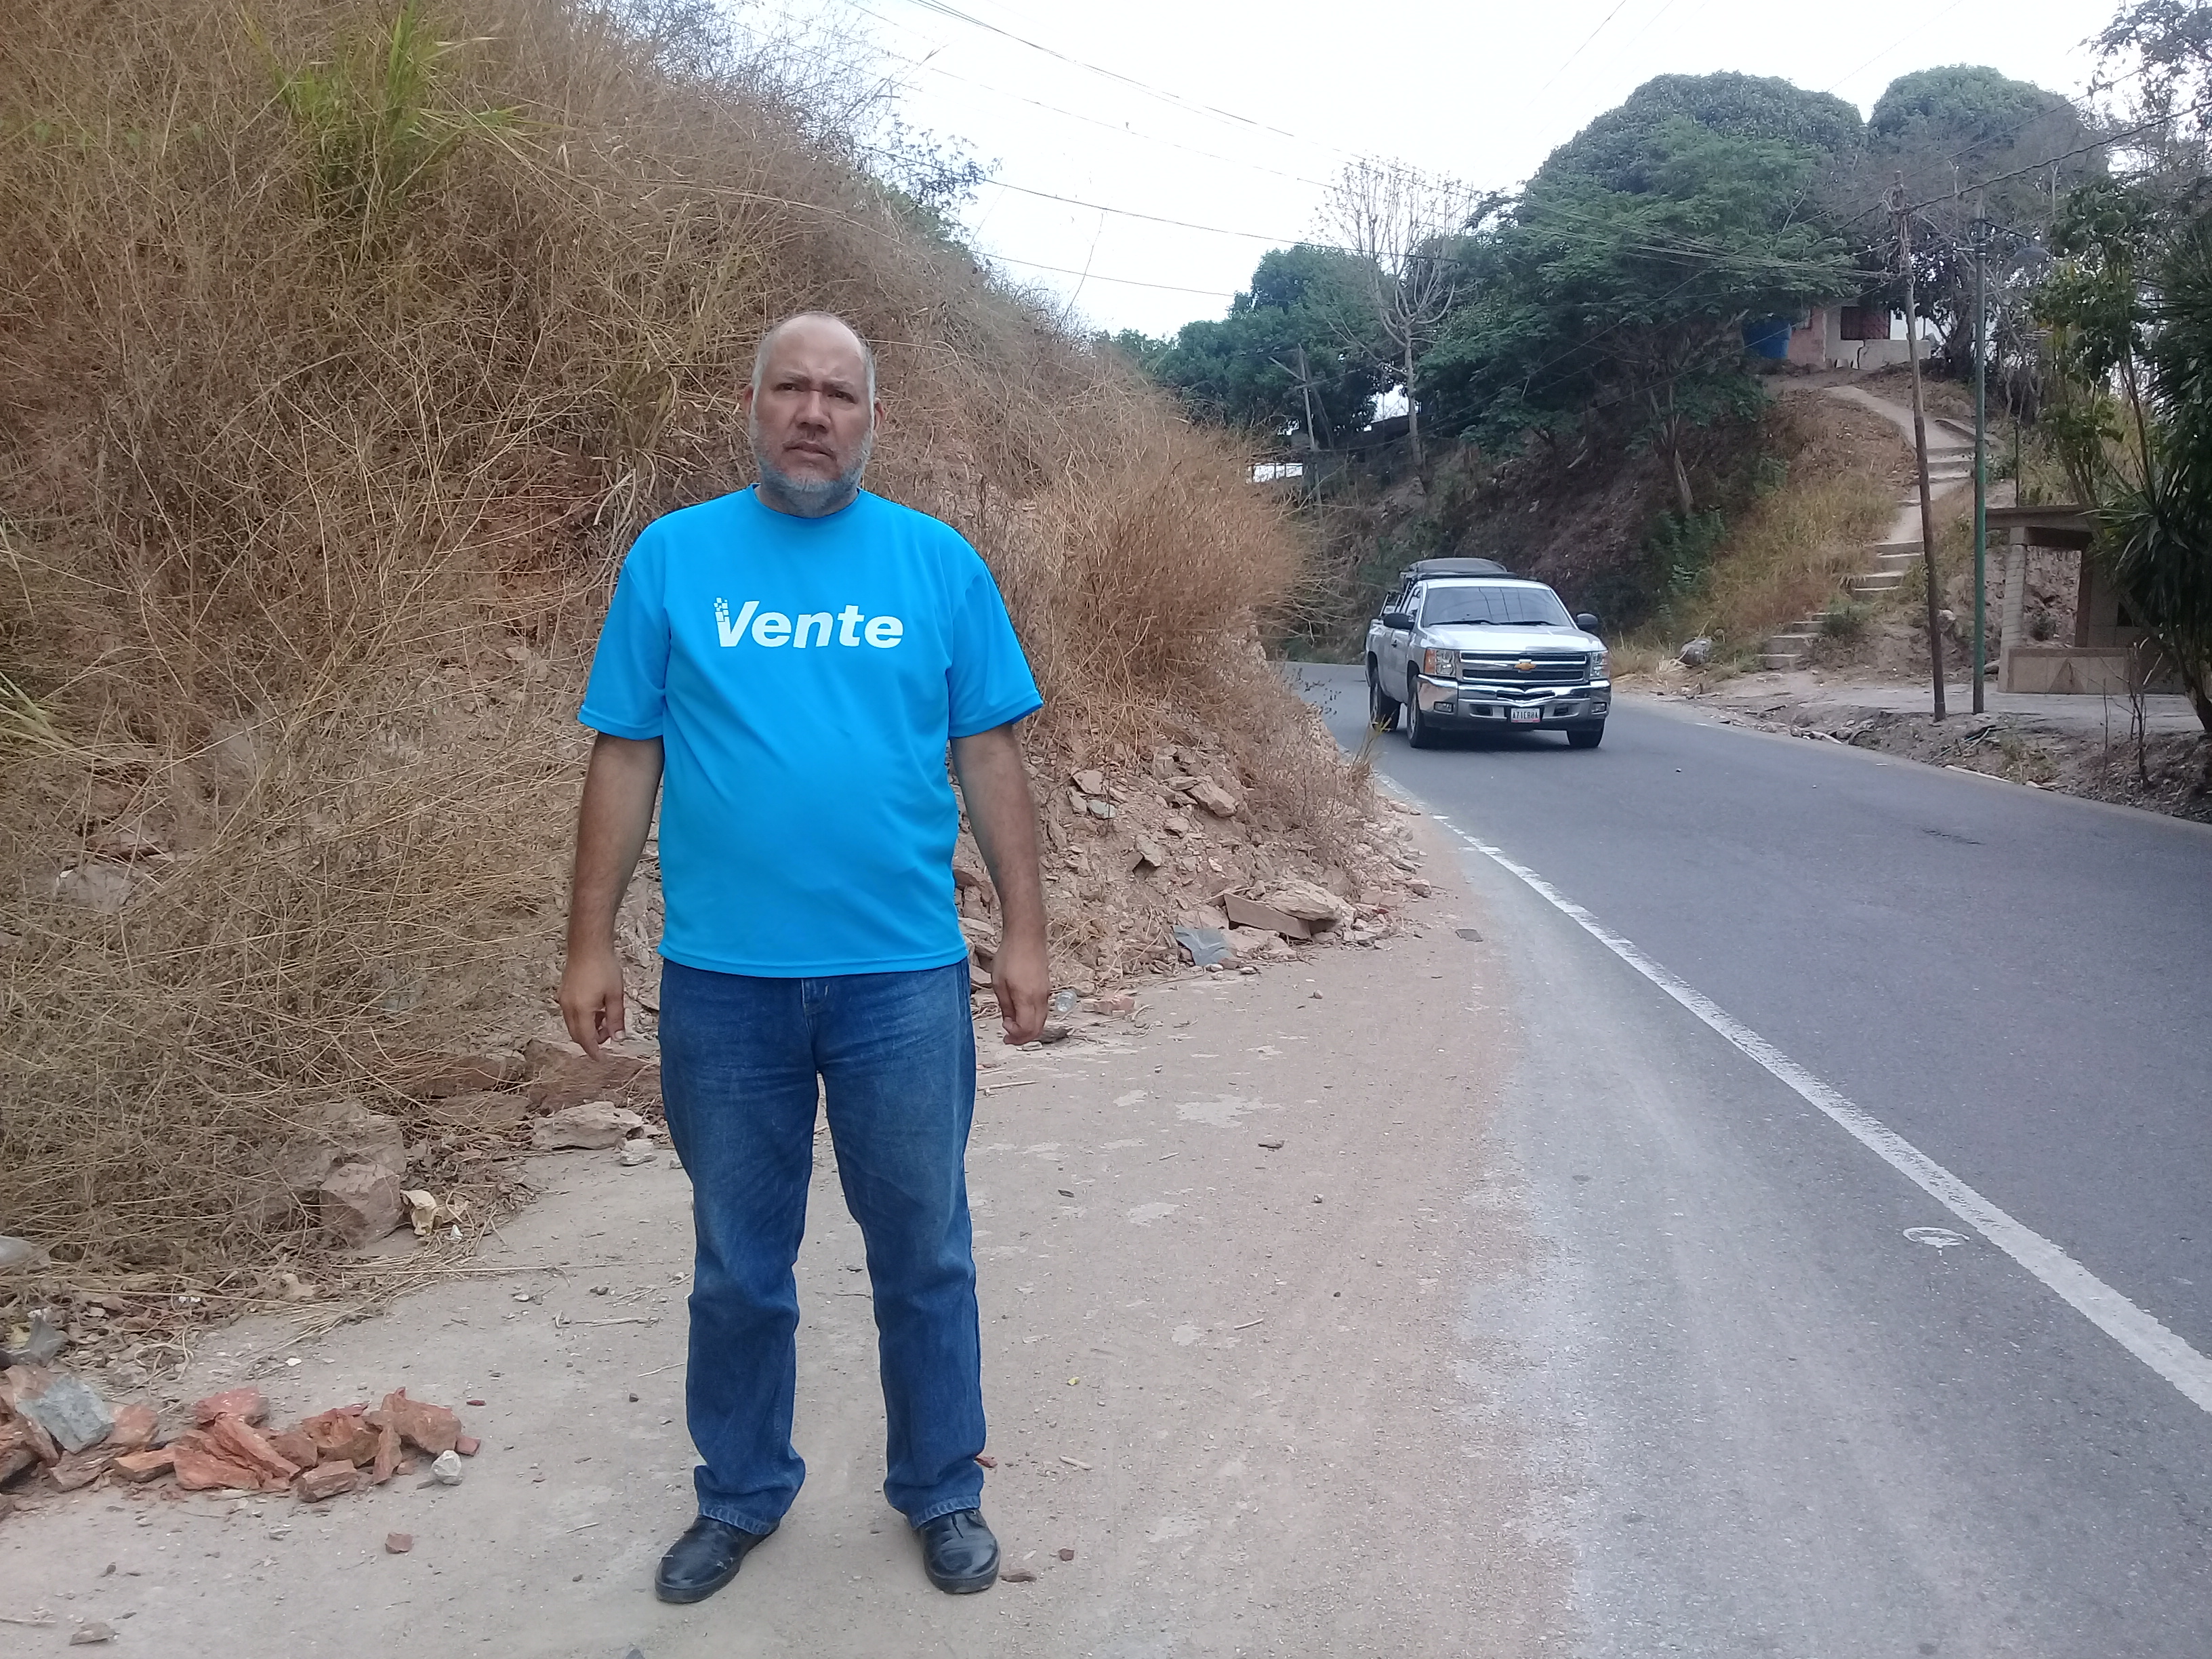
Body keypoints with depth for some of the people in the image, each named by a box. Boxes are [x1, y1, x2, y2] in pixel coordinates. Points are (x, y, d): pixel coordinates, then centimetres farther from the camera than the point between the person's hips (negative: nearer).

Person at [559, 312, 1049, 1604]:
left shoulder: (941, 564, 2)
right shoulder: (673, 556, 2)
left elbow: (992, 756, 3)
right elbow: (626, 759, 2)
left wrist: (1026, 931, -1)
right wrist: (592, 942, 0)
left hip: (905, 976, 0)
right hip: (722, 979, 1)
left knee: (924, 1253, 12)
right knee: (739, 1264, 15)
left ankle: (944, 1490, 33)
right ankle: (741, 1495, 36)